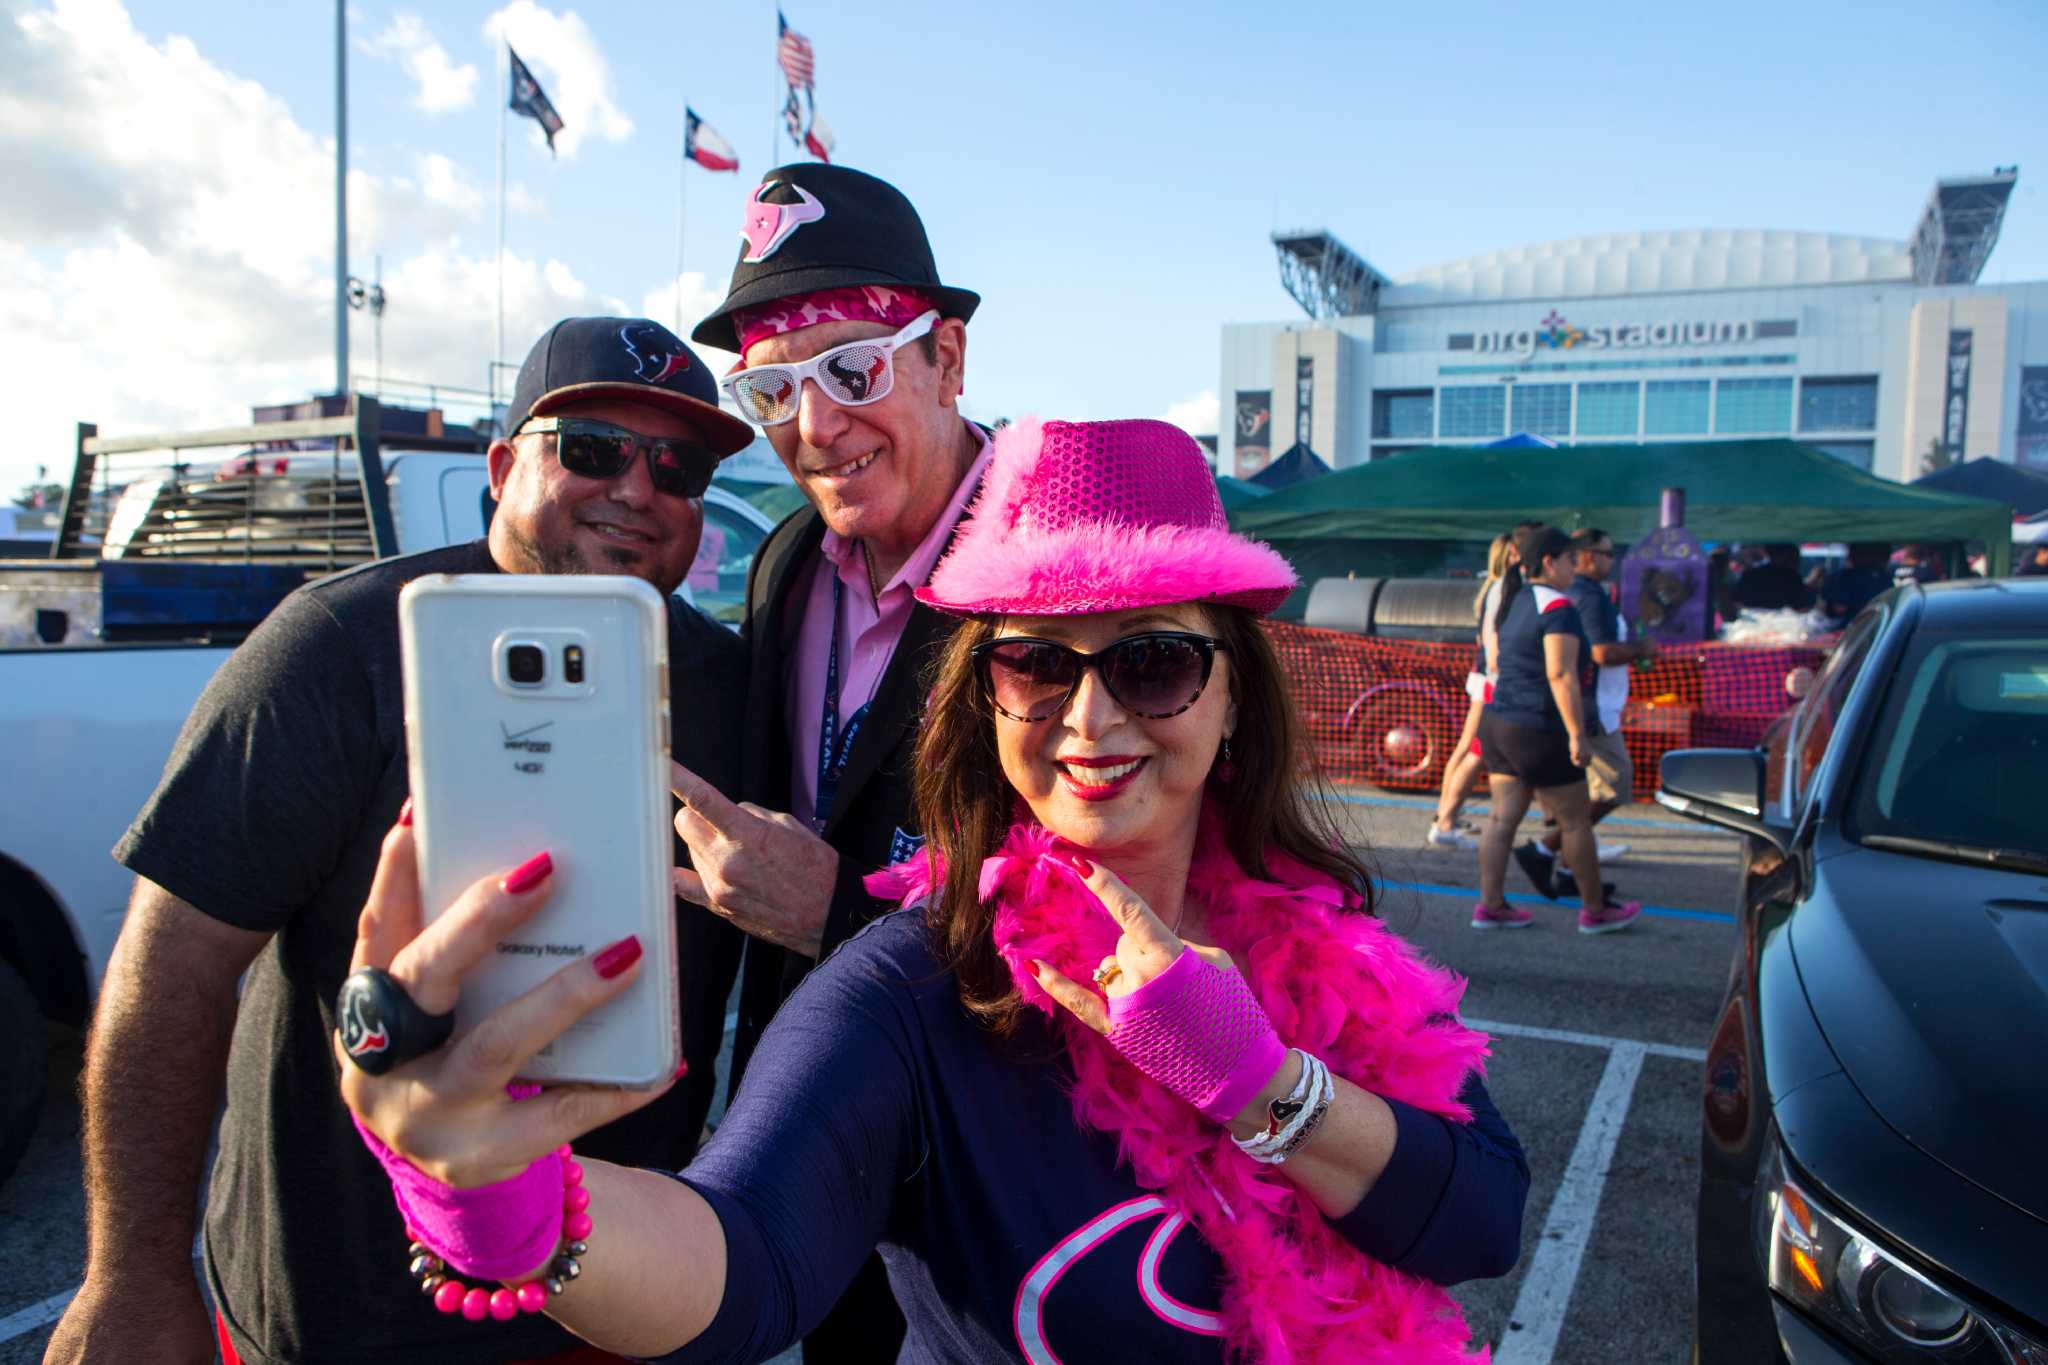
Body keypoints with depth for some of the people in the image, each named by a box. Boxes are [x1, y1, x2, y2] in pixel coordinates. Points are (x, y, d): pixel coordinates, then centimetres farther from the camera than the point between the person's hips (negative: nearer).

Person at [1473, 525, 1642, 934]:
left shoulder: (1515, 602, 12)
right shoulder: (1557, 606, -15)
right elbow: (1561, 674, -23)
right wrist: (1578, 734, -22)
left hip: (1499, 721, 9)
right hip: (1538, 731, -8)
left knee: (1502, 817, 8)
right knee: (1576, 821, 5)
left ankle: (1490, 905, 8)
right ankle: (1595, 910, 16)